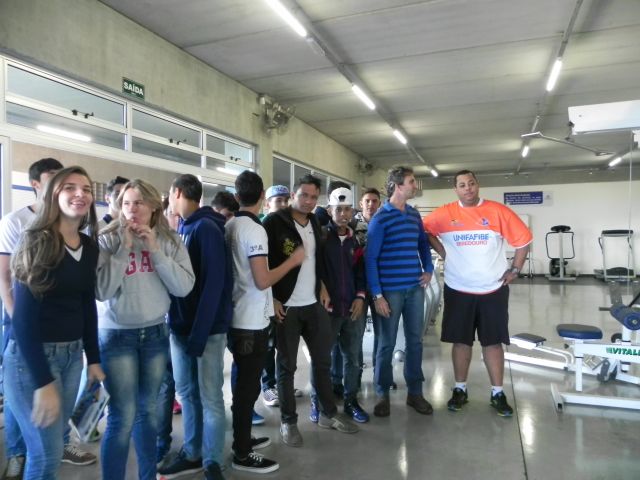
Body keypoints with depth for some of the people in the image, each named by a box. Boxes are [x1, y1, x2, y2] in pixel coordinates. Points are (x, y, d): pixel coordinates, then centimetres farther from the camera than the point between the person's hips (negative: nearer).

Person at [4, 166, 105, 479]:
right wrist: (43, 381, -19)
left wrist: (93, 358, 10)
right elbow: (24, 317, -16)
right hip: (32, 356, -6)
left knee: (52, 446, 17)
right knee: (47, 454, 1)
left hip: (72, 354, 6)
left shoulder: (90, 247, 4)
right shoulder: (37, 242, -13)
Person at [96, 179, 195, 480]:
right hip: (117, 335, -3)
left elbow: (184, 287, -11)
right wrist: (124, 247, -19)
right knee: (123, 416, -3)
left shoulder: (170, 242, -1)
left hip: (155, 333, 3)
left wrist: (155, 250, -17)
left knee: (148, 409, 17)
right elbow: (101, 290, -17)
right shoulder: (108, 240, -7)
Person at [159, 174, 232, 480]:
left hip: (207, 328, -7)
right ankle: (192, 454, 31)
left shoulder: (207, 228, -14)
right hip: (179, 325, 7)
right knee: (186, 393, 16)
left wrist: (199, 333, -19)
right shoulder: (180, 228, 9)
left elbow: (214, 284, -19)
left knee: (210, 397, 4)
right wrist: (179, 325, 5)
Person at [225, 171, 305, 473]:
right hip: (252, 321, -9)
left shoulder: (229, 227, 7)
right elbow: (262, 281, -21)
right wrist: (293, 260, -10)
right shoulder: (255, 229, -18)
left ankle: (242, 439, 34)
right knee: (248, 385, 2)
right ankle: (242, 454, 15)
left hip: (236, 317, 9)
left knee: (244, 382, 20)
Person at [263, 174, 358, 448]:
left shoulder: (314, 223, 12)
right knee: (287, 366, 6)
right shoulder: (274, 222, -10)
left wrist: (323, 287, 13)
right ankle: (288, 422, 21)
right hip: (286, 306, -6)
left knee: (322, 359, 14)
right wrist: (272, 299, -16)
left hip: (314, 304, 6)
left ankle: (329, 414, 30)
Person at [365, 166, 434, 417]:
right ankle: (382, 394, 21)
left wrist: (428, 269, 10)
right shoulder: (380, 218, -9)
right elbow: (370, 259, -11)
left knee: (415, 341, 13)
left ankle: (415, 392, 27)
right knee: (387, 344, 5)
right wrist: (377, 294, -15)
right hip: (390, 290, -6)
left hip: (415, 288, 6)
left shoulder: (414, 214, 10)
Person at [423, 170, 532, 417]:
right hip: (458, 290, 0)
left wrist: (515, 270, 0)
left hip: (493, 289, 0)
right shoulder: (445, 214, -4)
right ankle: (460, 389, 23)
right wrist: (443, 252, 2)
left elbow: (523, 239, 2)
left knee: (493, 341, 7)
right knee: (461, 341, 8)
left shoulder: (498, 211, -5)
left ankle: (497, 393, 20)